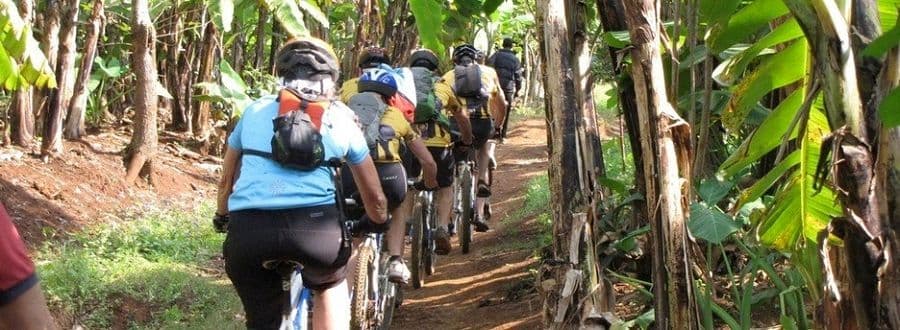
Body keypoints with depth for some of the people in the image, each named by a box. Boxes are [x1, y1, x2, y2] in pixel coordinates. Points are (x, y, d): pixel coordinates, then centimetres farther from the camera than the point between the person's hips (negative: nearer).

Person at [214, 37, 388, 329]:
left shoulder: (255, 110, 25)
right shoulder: (342, 120, 21)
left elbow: (226, 180, 37)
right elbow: (374, 195, 32)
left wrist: (222, 217, 56)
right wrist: (378, 222, 53)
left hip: (247, 228, 1)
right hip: (315, 224, -1)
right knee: (330, 287, 31)